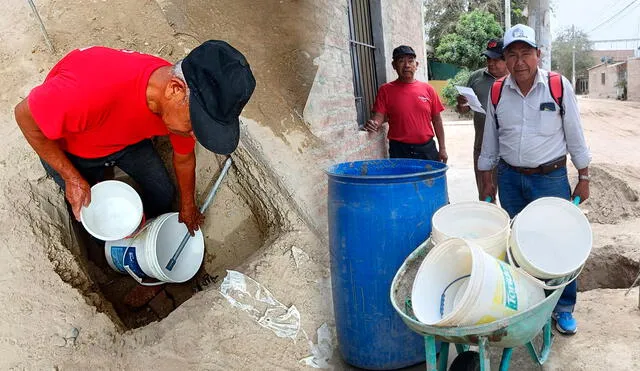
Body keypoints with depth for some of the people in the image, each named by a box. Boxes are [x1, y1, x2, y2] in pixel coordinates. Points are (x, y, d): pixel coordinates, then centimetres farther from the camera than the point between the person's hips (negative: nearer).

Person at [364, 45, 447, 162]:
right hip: (399, 150, -2)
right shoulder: (386, 90, 1)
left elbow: (436, 121, 10)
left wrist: (442, 148, 8)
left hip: (427, 148, 3)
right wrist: (374, 124, -27)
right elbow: (378, 116, -3)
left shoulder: (427, 89, 7)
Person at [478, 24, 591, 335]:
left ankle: (564, 308, 21)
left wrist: (583, 178, 1)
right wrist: (488, 179, 9)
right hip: (510, 178, 3)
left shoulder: (559, 86, -7)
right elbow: (490, 139, 9)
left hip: (551, 178, -2)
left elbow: (575, 136, -1)